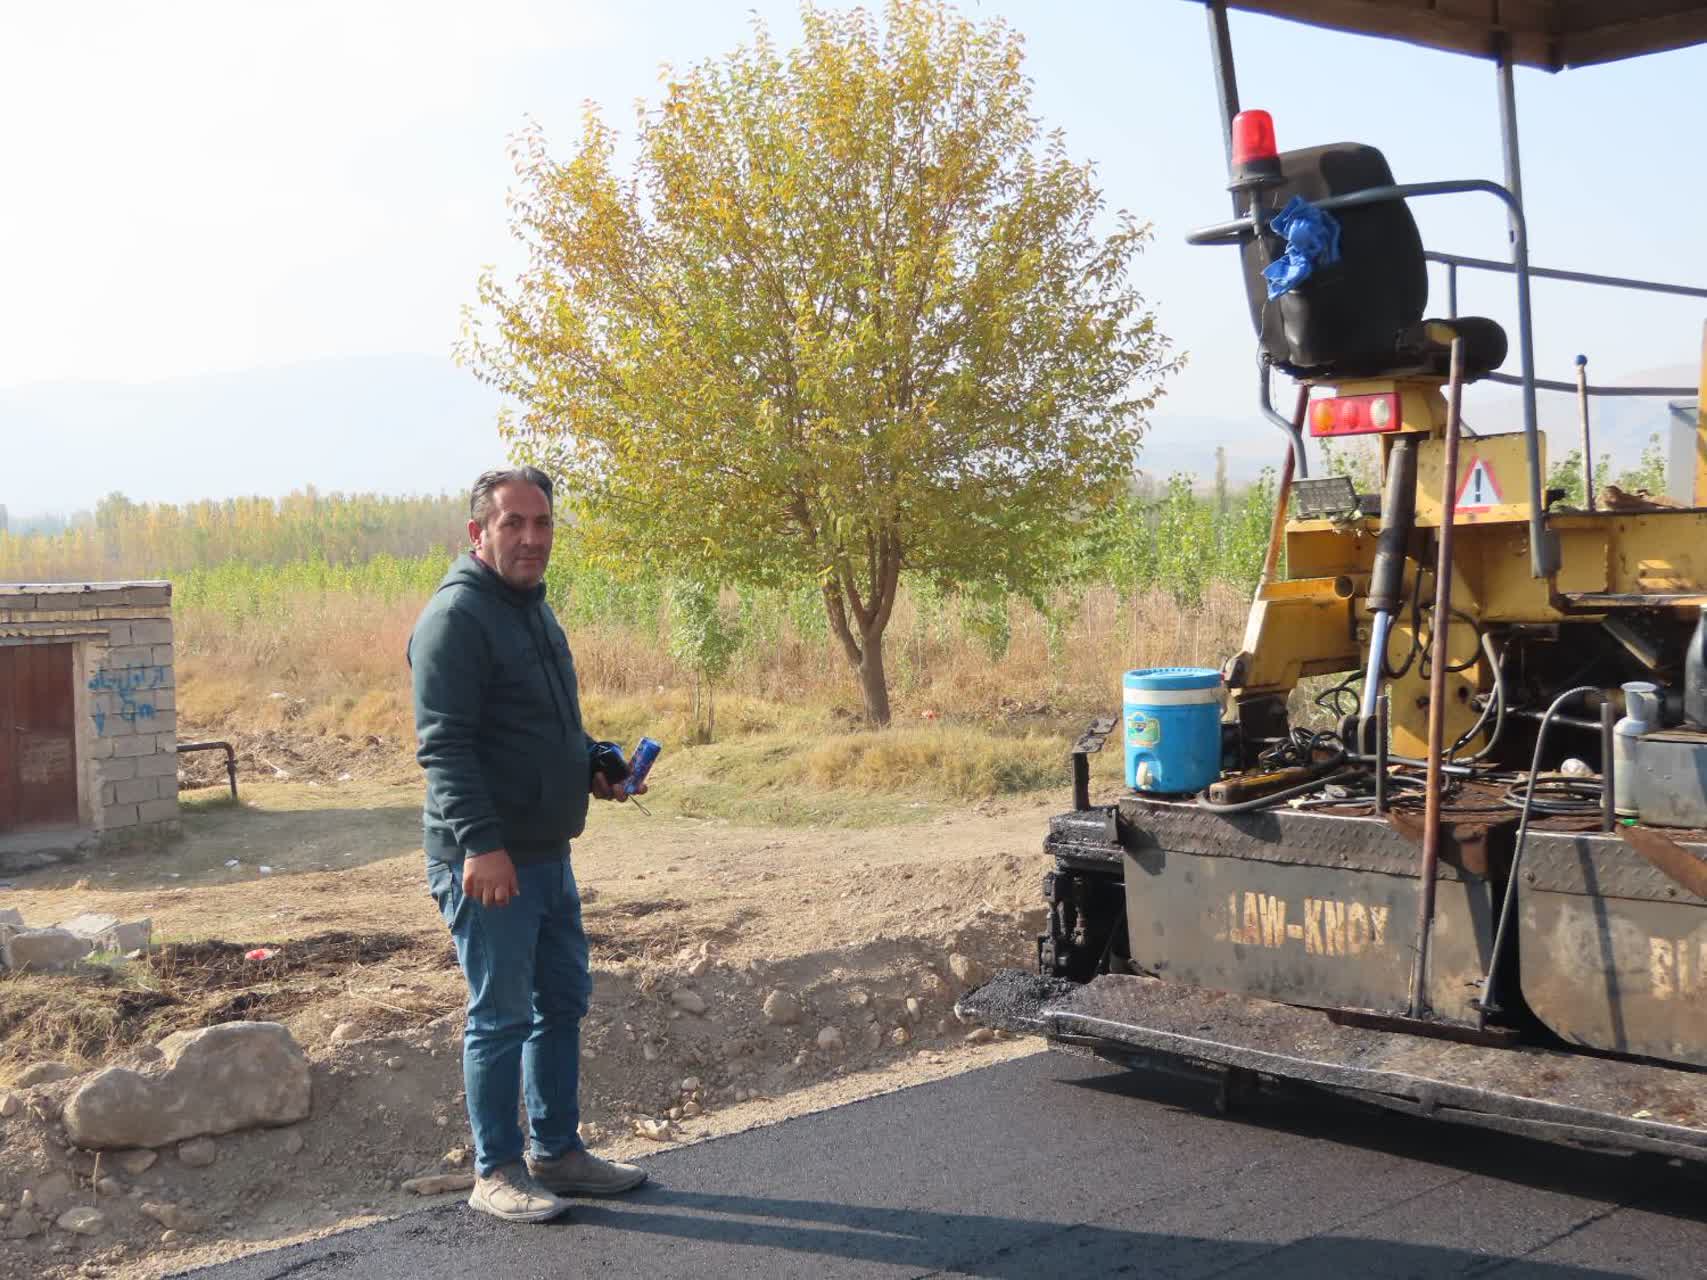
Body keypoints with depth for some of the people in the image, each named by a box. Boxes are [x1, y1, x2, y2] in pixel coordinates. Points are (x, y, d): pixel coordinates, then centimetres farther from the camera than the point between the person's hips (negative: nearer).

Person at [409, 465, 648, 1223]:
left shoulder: (533, 609, 16)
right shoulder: (457, 614, -14)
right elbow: (445, 743, -22)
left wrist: (591, 769, 9)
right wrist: (479, 842, -29)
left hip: (548, 854, 10)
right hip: (488, 861, -10)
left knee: (563, 1001, 15)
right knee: (502, 1014, -1)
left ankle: (556, 1152, 27)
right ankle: (496, 1173, 10)